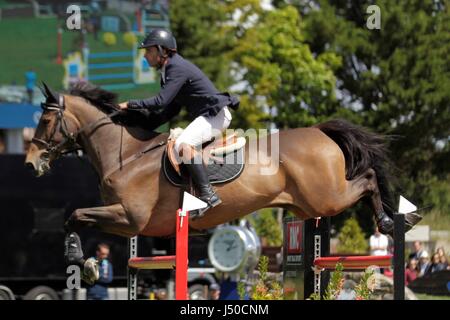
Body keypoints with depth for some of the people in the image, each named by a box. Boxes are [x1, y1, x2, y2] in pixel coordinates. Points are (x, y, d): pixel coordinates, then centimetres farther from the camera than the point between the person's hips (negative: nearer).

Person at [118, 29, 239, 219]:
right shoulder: (168, 71, 15)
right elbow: (172, 109, 19)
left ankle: (208, 195, -32)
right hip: (205, 117, 11)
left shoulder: (177, 68, -17)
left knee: (183, 145, -30)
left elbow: (160, 102, -24)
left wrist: (130, 105, -15)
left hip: (216, 114, -11)